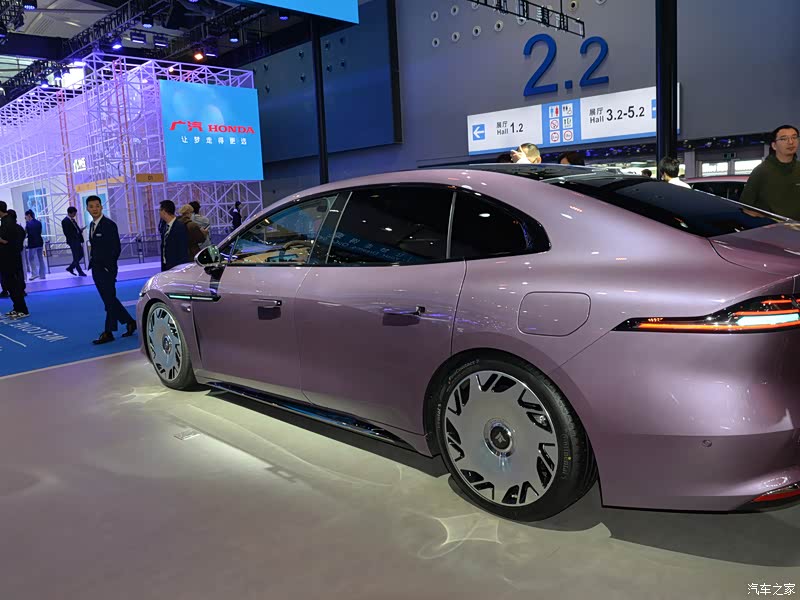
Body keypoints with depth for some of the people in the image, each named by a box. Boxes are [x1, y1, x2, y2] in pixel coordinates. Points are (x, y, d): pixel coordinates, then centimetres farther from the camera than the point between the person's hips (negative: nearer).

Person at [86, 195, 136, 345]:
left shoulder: (109, 225, -11)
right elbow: (94, 246, 17)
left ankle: (108, 332, 5)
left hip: (106, 269, -8)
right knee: (109, 300, 13)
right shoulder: (92, 225, 13)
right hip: (96, 269, 8)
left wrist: (108, 267, -15)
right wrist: (92, 262, 7)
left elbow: (116, 248, -14)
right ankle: (130, 322, 24)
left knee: (109, 300, -1)